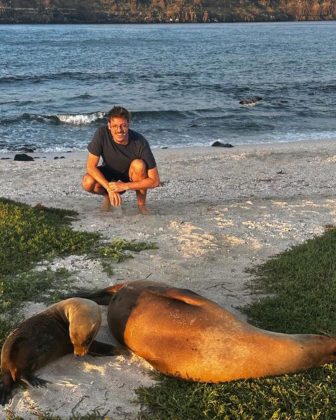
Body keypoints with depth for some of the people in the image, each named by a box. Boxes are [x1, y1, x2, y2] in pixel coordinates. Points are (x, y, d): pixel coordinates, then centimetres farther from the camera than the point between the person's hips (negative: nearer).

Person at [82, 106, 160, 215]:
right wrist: (109, 188, -35)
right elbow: (91, 166, -23)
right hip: (109, 174, 2)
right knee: (88, 182, -28)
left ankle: (141, 204, -10)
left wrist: (124, 186, -35)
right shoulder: (102, 133, -26)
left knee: (139, 164, -34)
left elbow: (155, 181, -29)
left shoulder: (139, 142, -30)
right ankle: (108, 196, 7)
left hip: (130, 178, -1)